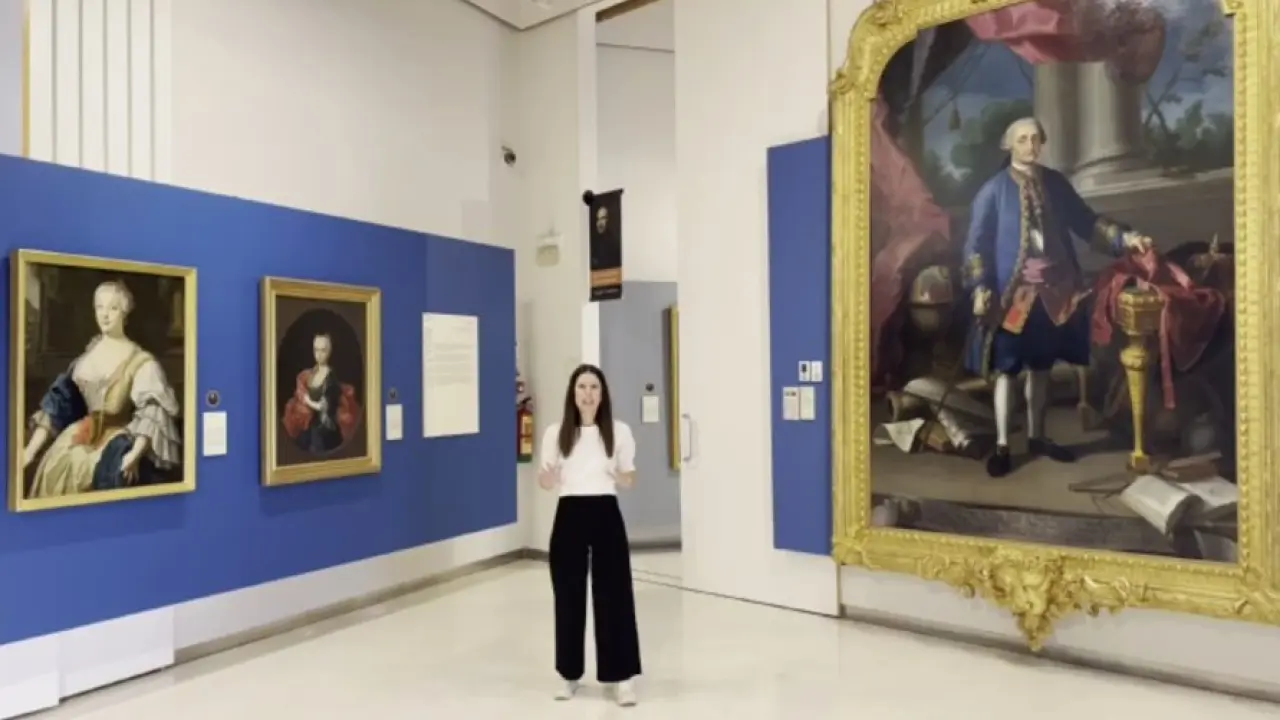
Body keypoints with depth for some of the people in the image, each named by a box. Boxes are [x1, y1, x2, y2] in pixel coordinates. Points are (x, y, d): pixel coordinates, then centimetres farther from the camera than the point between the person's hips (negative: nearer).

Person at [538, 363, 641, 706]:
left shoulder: (619, 431, 0)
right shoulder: (555, 433, 1)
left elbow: (629, 479, 8)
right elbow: (547, 481, 8)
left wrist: (622, 477, -15)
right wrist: (547, 479, -15)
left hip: (606, 515, -1)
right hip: (569, 516, 1)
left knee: (614, 594, 1)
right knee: (569, 595, 8)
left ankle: (622, 676, 13)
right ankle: (569, 673, 26)